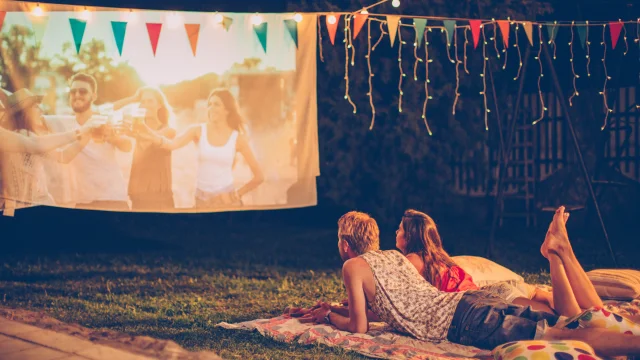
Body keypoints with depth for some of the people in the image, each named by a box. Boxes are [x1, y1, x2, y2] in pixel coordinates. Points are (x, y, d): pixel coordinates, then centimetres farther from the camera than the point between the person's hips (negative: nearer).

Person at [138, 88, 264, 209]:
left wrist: (238, 194, 0)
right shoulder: (198, 131, -2)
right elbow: (171, 144, -21)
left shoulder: (238, 138, -3)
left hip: (227, 200, -1)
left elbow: (259, 177, 2)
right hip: (202, 200, 1)